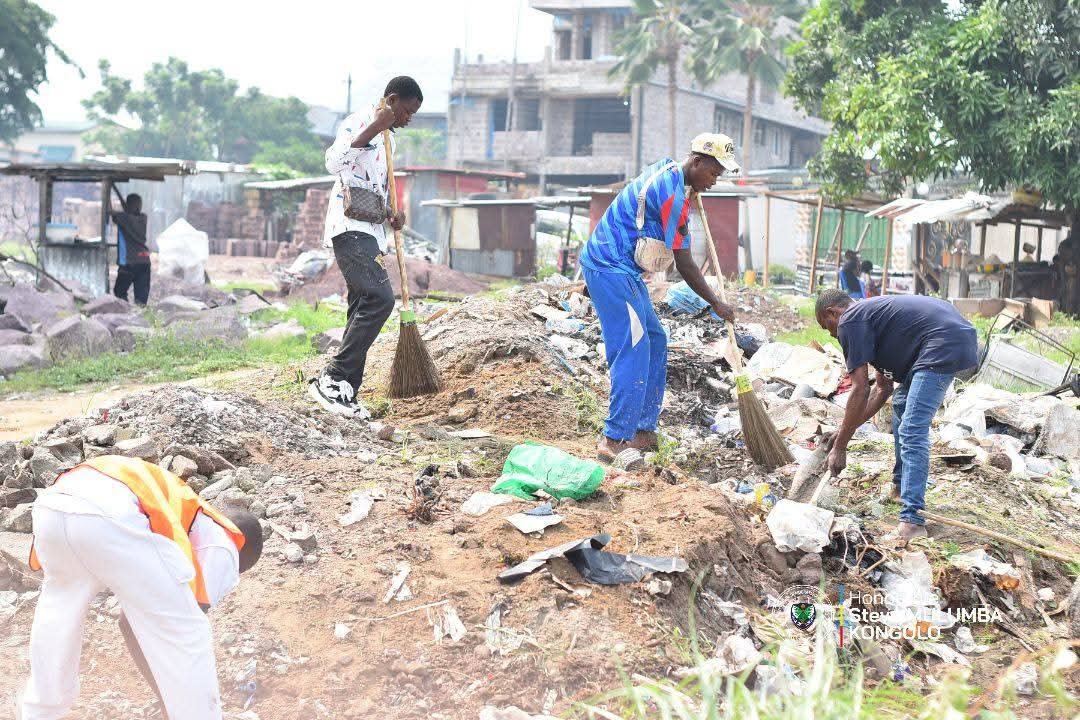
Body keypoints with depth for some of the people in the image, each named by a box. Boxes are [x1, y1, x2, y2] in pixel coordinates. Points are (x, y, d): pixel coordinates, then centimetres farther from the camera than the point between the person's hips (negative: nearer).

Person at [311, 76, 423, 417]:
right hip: (350, 229, -10)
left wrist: (394, 213, 14)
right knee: (380, 298, -23)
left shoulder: (386, 139, 24)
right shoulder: (358, 123, -5)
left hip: (371, 233, 10)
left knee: (363, 311, 7)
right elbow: (334, 163, -23)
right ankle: (332, 380, -20)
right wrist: (373, 129, -24)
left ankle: (345, 393, 10)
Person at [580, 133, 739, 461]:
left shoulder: (663, 170, 12)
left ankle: (643, 431, 15)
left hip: (622, 270, 11)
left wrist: (691, 201, 26)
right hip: (611, 270, -11)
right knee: (633, 350, -13)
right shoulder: (673, 194, -19)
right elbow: (684, 265, -16)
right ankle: (614, 440, -13)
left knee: (654, 341, 12)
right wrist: (715, 303, -7)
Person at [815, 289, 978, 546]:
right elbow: (883, 388, 27)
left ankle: (912, 521, -19)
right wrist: (847, 430, 26)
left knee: (912, 431, -13)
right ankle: (901, 487, 36)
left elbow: (860, 390, -6)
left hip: (945, 345, -11)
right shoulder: (869, 313, 26)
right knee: (901, 404, 27)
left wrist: (840, 446, 0)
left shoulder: (849, 321, -3)